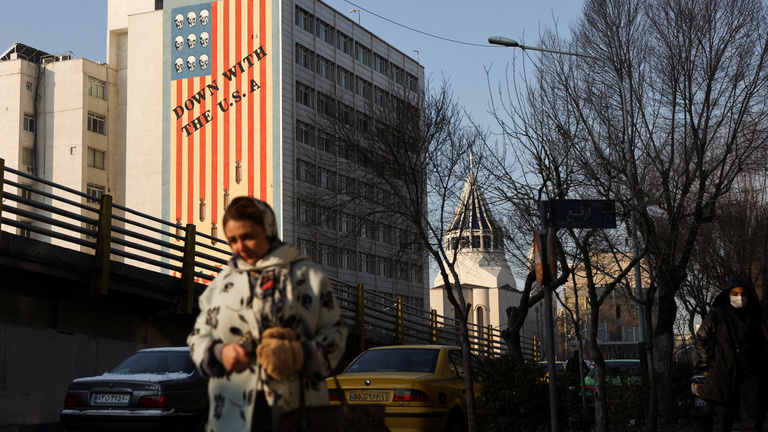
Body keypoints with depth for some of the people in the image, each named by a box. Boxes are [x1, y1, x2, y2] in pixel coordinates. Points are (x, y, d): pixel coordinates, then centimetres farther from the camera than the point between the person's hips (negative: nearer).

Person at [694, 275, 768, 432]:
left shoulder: (755, 317, 10)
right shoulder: (716, 316, 5)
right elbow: (700, 339, 12)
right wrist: (708, 361, 4)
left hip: (750, 375, 1)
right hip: (723, 376, -1)